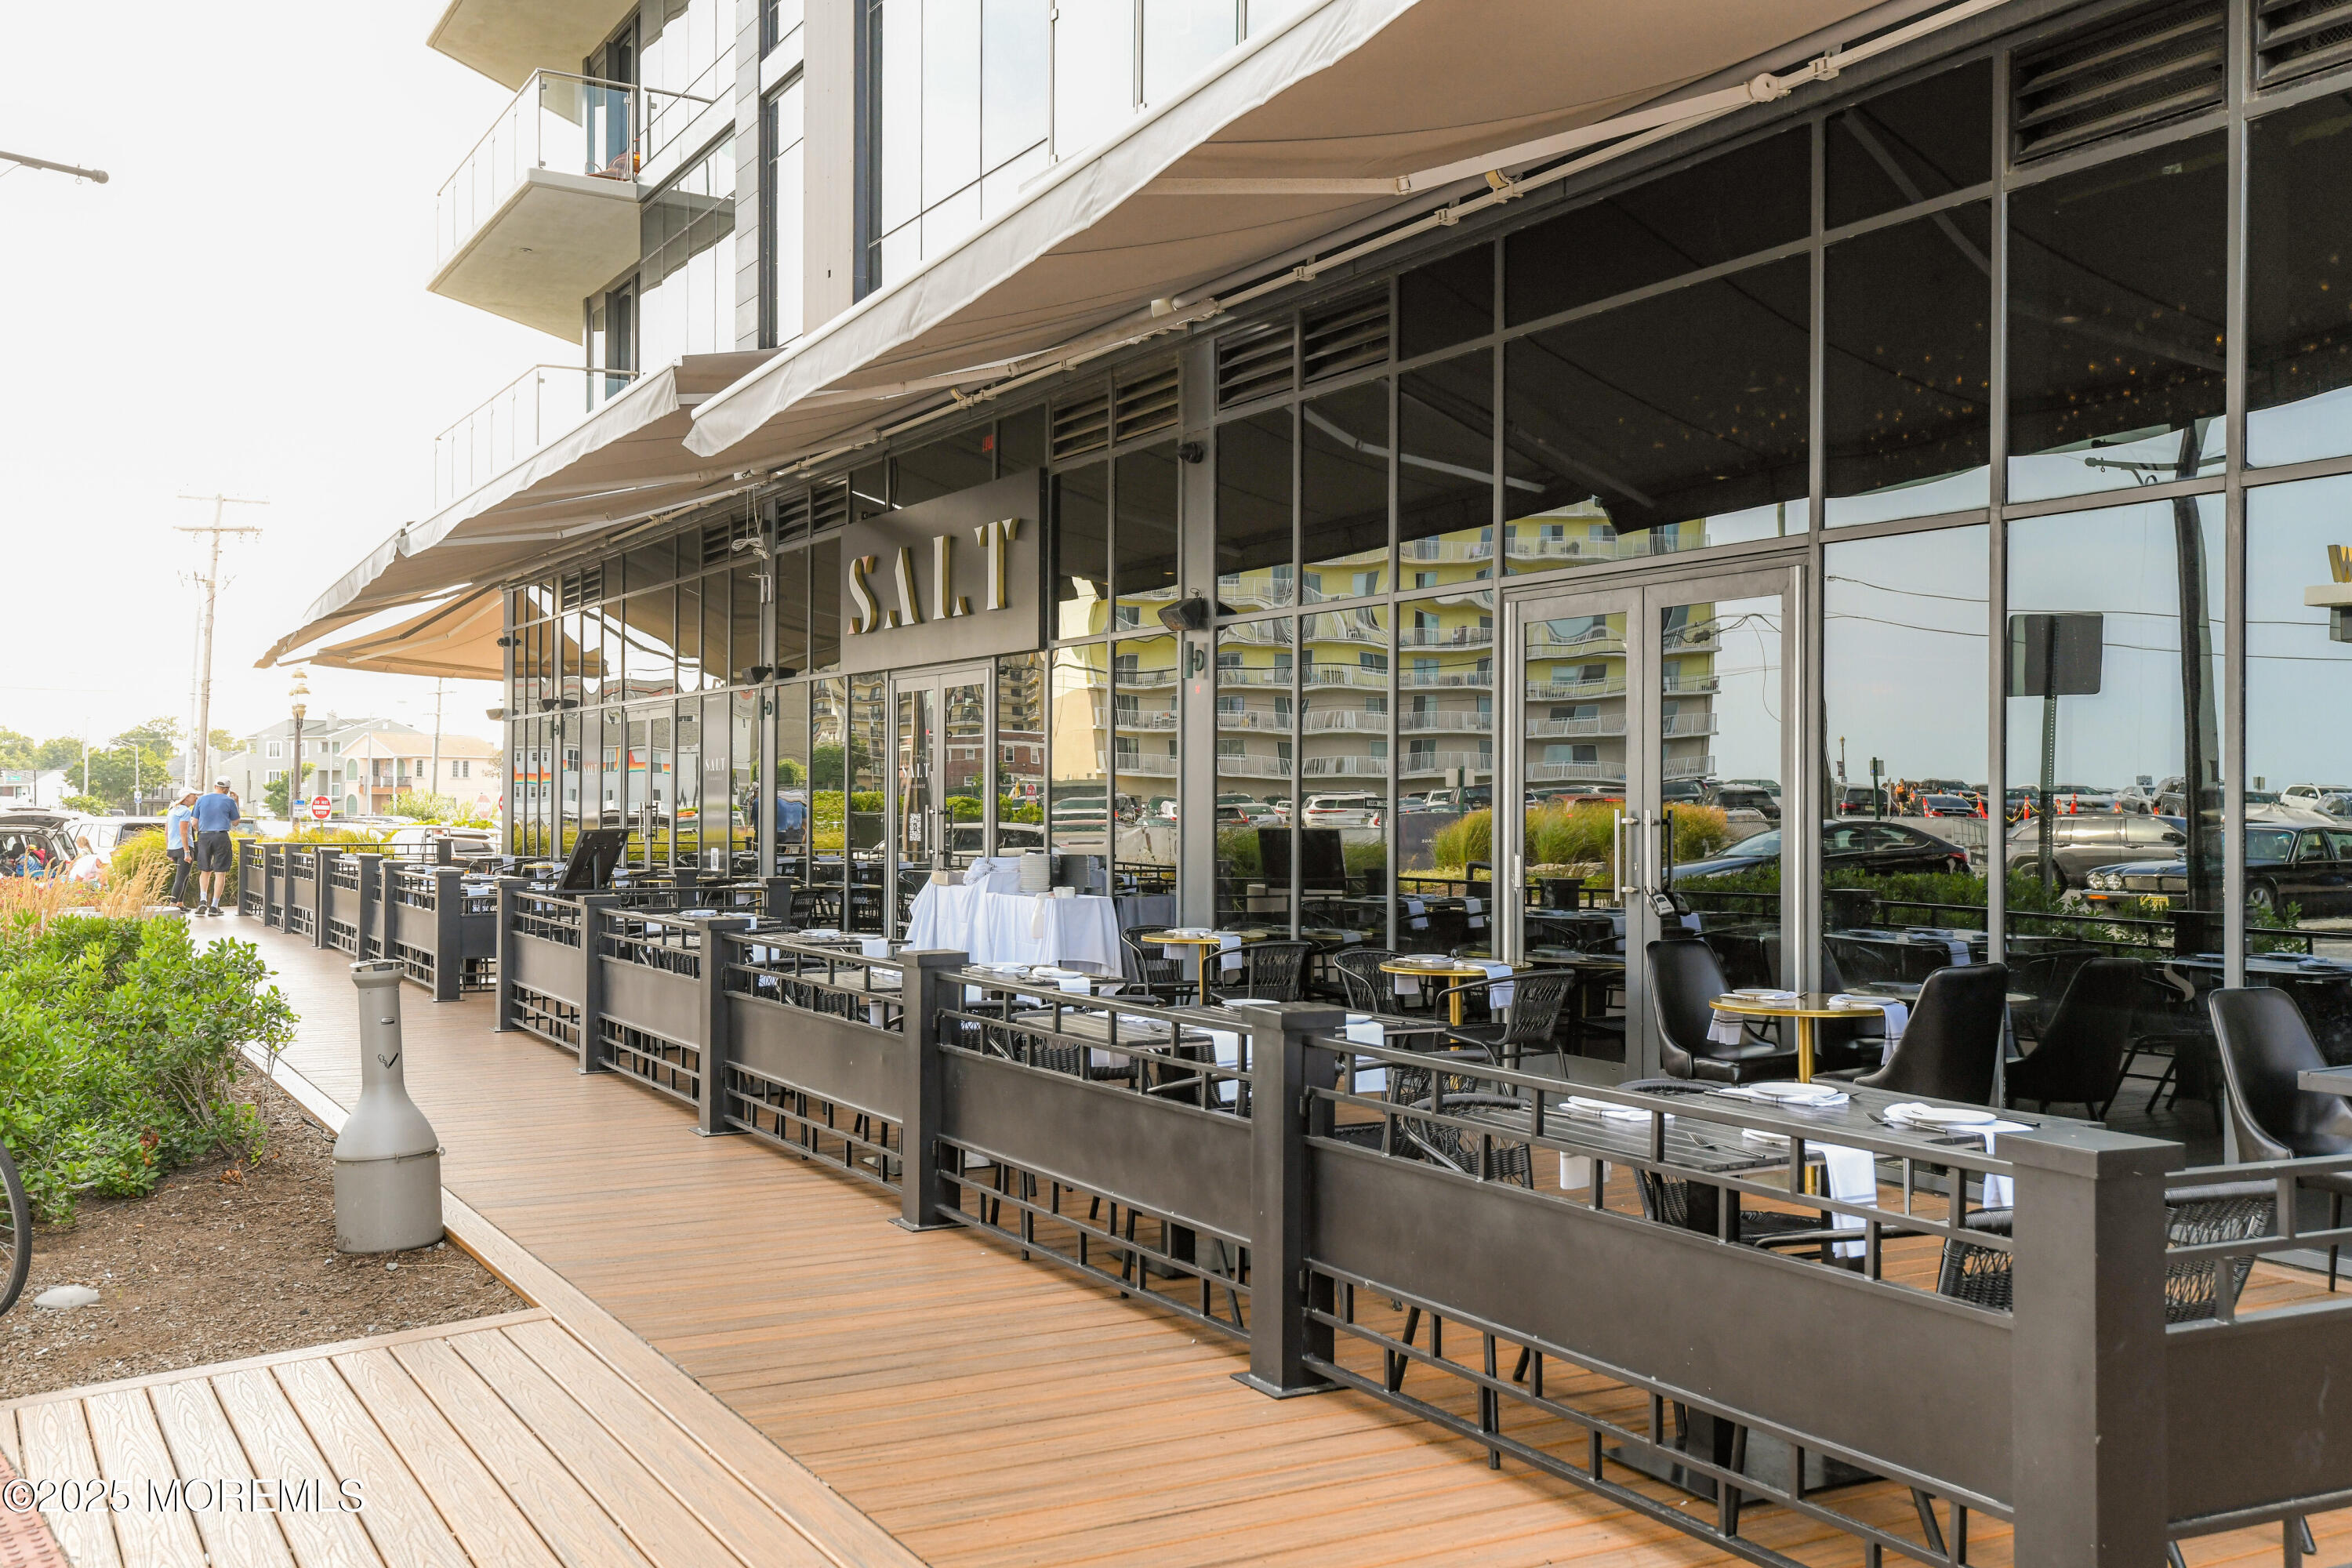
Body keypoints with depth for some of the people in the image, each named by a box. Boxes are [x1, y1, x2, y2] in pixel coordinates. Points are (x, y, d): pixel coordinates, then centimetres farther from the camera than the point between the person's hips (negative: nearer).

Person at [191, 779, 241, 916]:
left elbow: (195, 823, 10)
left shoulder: (202, 800, 9)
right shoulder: (229, 801, 1)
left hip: (204, 837, 3)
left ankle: (203, 901, -2)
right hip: (221, 837, -3)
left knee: (205, 871, 15)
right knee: (220, 873, 0)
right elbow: (235, 823, 11)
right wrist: (236, 804, 18)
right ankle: (214, 906, -2)